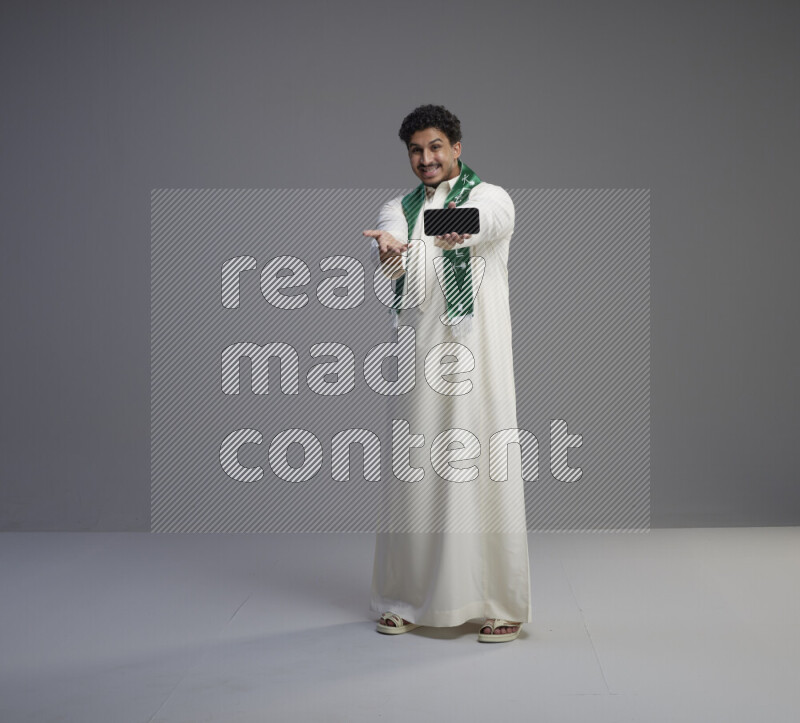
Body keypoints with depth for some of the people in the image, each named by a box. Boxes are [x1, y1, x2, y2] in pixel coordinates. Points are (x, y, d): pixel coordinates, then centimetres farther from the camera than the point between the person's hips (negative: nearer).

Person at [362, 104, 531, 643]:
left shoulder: (491, 198, 2)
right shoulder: (399, 209, 15)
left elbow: (482, 221, -25)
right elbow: (390, 261, -9)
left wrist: (455, 228, -50)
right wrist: (387, 245, -34)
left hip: (475, 354, -4)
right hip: (418, 352, 4)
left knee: (483, 468, -7)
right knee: (413, 473, 6)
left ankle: (503, 606, 3)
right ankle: (409, 601, 18)